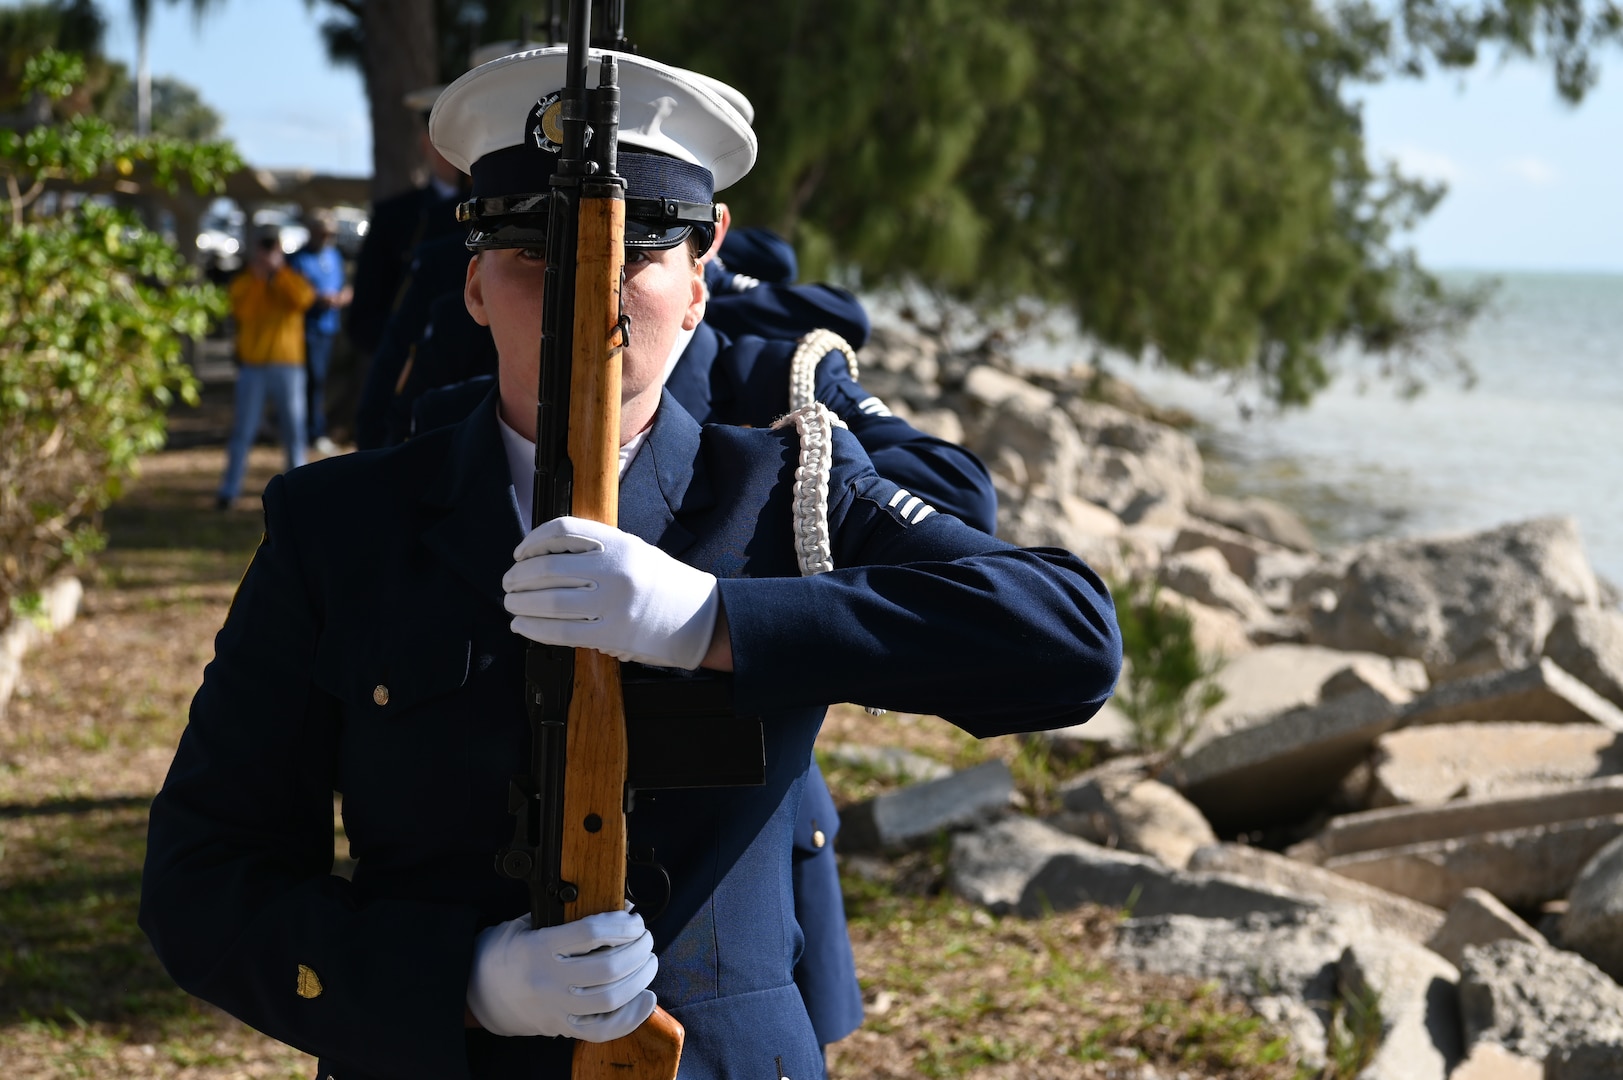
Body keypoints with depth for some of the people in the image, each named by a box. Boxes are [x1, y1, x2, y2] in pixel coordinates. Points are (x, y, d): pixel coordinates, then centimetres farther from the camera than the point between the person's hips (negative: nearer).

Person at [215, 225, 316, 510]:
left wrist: (277, 272, -13)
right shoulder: (244, 280, 9)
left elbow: (304, 299, -16)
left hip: (288, 365, 0)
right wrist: (256, 276, -12)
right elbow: (241, 309, -10)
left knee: (294, 430, 2)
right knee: (243, 431, -3)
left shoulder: (291, 279, 7)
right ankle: (229, 490, -1)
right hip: (252, 365, 0)